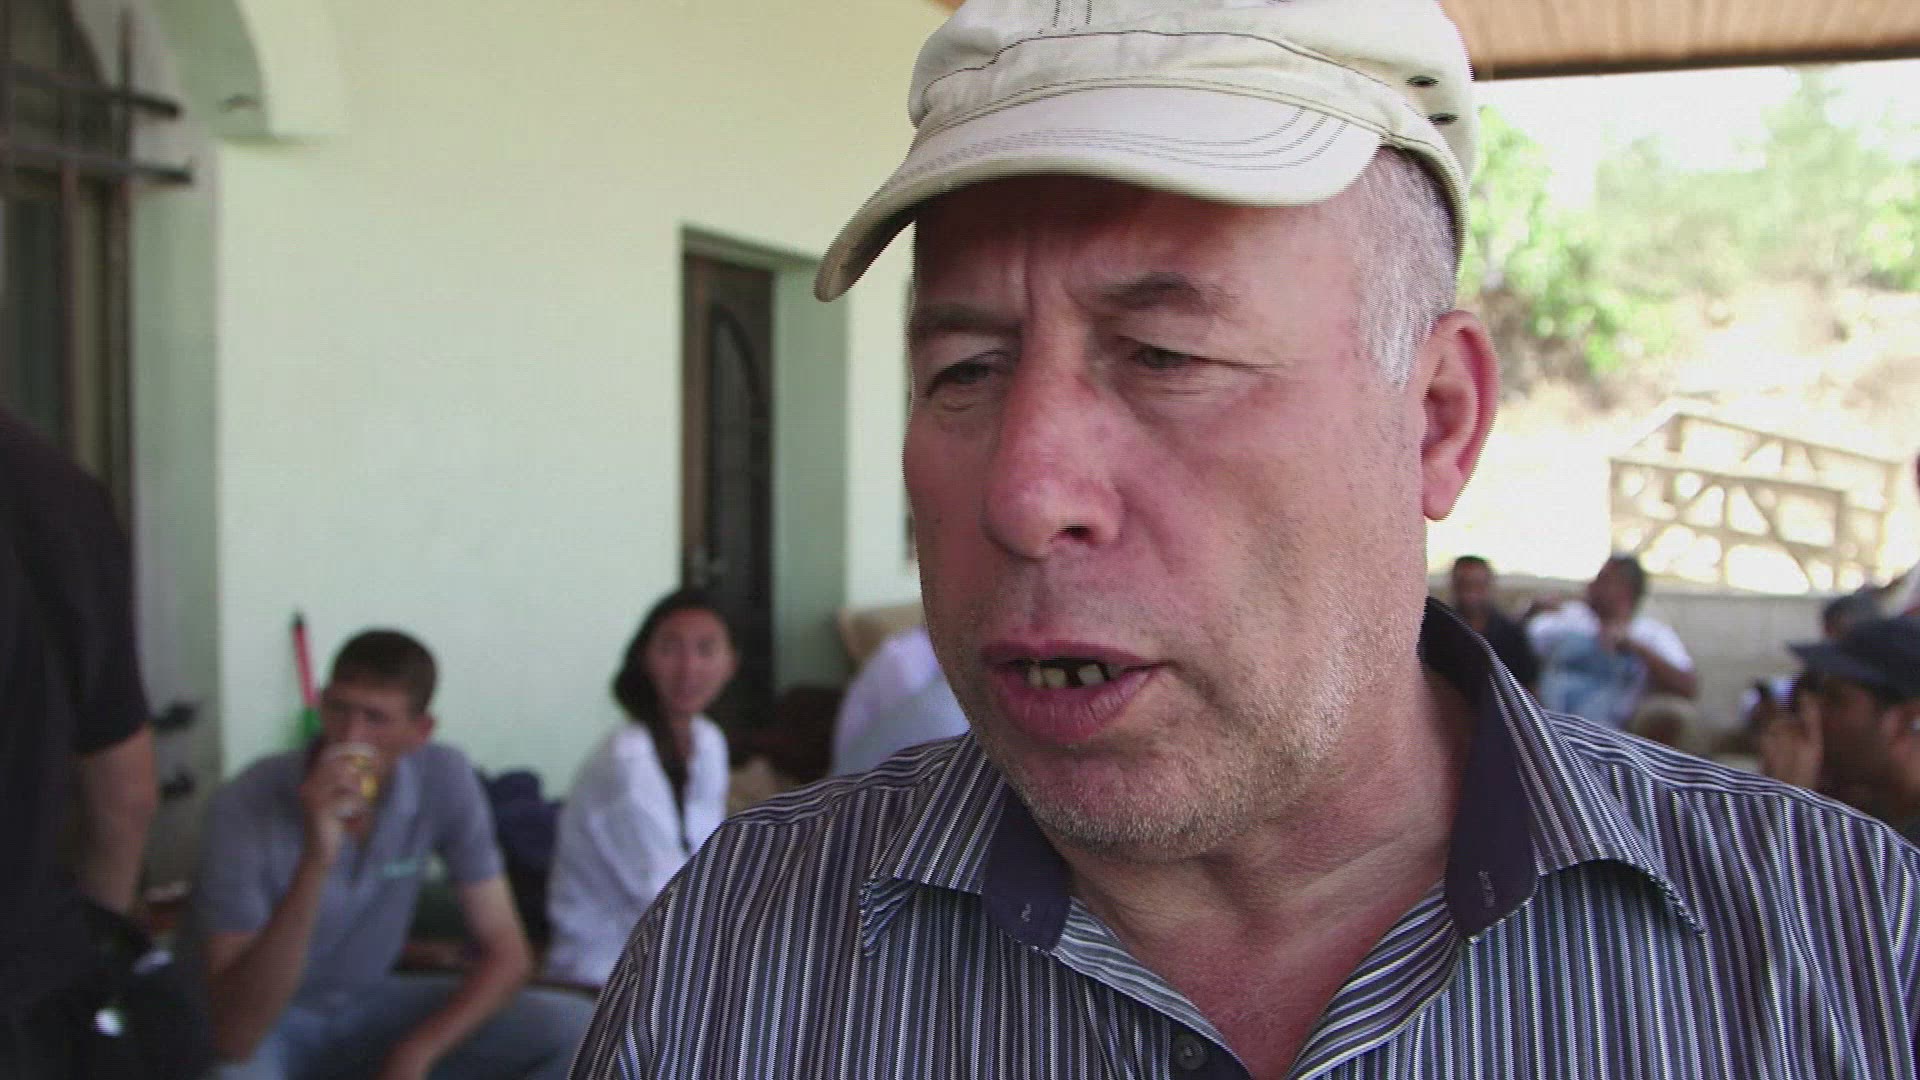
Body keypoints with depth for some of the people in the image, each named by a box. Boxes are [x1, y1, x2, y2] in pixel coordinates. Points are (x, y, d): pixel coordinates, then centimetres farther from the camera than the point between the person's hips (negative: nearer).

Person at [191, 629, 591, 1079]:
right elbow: (236, 1035, -32)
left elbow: (505, 953, -10)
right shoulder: (247, 806, -26)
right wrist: (314, 863, -41)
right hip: (265, 1025, -3)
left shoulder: (444, 778, -15)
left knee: (573, 1030, -17)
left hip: (370, 1006, 4)